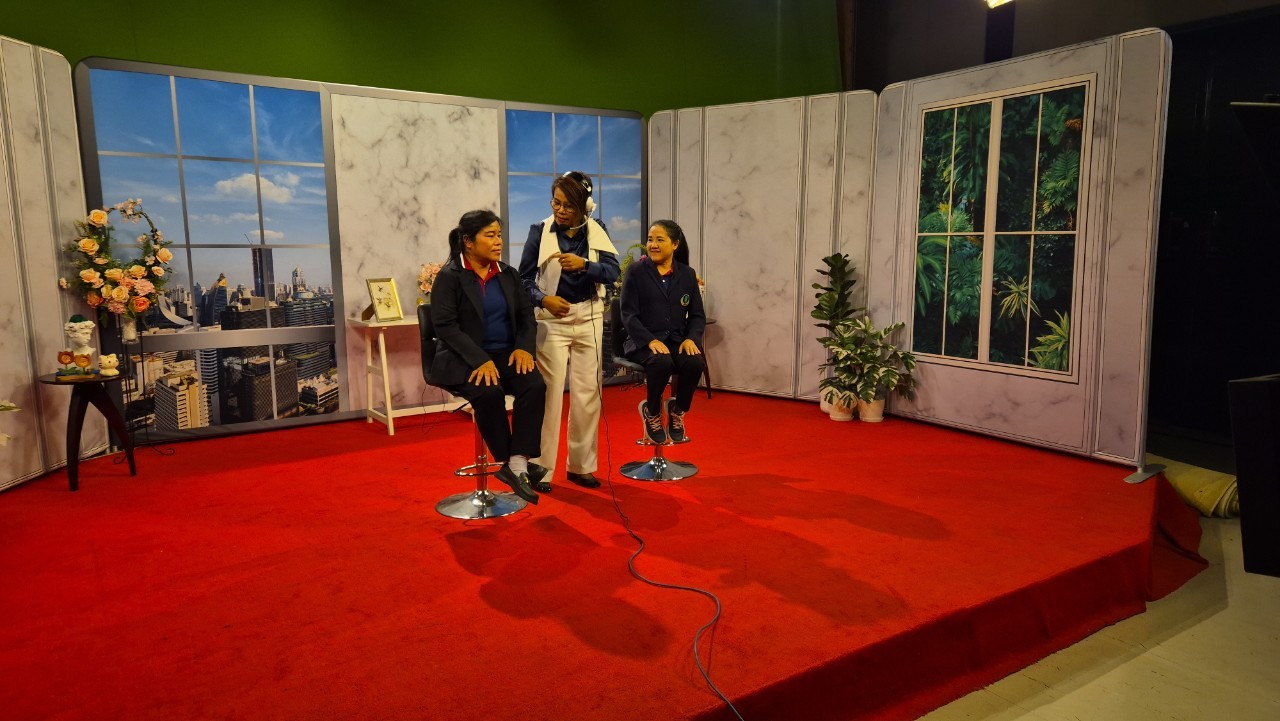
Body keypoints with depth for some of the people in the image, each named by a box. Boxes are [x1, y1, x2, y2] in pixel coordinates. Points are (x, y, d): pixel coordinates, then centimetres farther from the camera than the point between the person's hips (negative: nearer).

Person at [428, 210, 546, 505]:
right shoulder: (449, 277, -4)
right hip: (463, 360, -4)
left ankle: (518, 465, -26)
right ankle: (508, 463, -13)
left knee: (535, 386, -25)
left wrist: (524, 347, -9)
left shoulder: (508, 274, 13)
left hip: (505, 354, 5)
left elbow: (526, 315, 12)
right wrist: (480, 361, -23)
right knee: (490, 393, -34)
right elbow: (446, 326, -12)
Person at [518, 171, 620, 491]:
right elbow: (524, 278, -3)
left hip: (589, 319, 3)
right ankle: (541, 468, 6)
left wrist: (584, 264, -26)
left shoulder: (596, 232, 3)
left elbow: (612, 271, -9)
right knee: (549, 393, -5)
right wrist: (543, 299, -22)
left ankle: (580, 465, 19)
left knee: (588, 393, 6)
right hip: (552, 320, -2)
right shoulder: (540, 231, -3)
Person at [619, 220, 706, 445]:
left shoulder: (687, 274, 12)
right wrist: (651, 340, -20)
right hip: (642, 341, -3)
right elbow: (628, 315, -5)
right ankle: (652, 412, -5)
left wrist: (691, 338, -9)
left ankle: (677, 410, 0)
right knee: (662, 362, -36)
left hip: (677, 340, 3)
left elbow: (698, 315, 12)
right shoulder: (636, 271, 2)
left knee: (695, 363, -30)